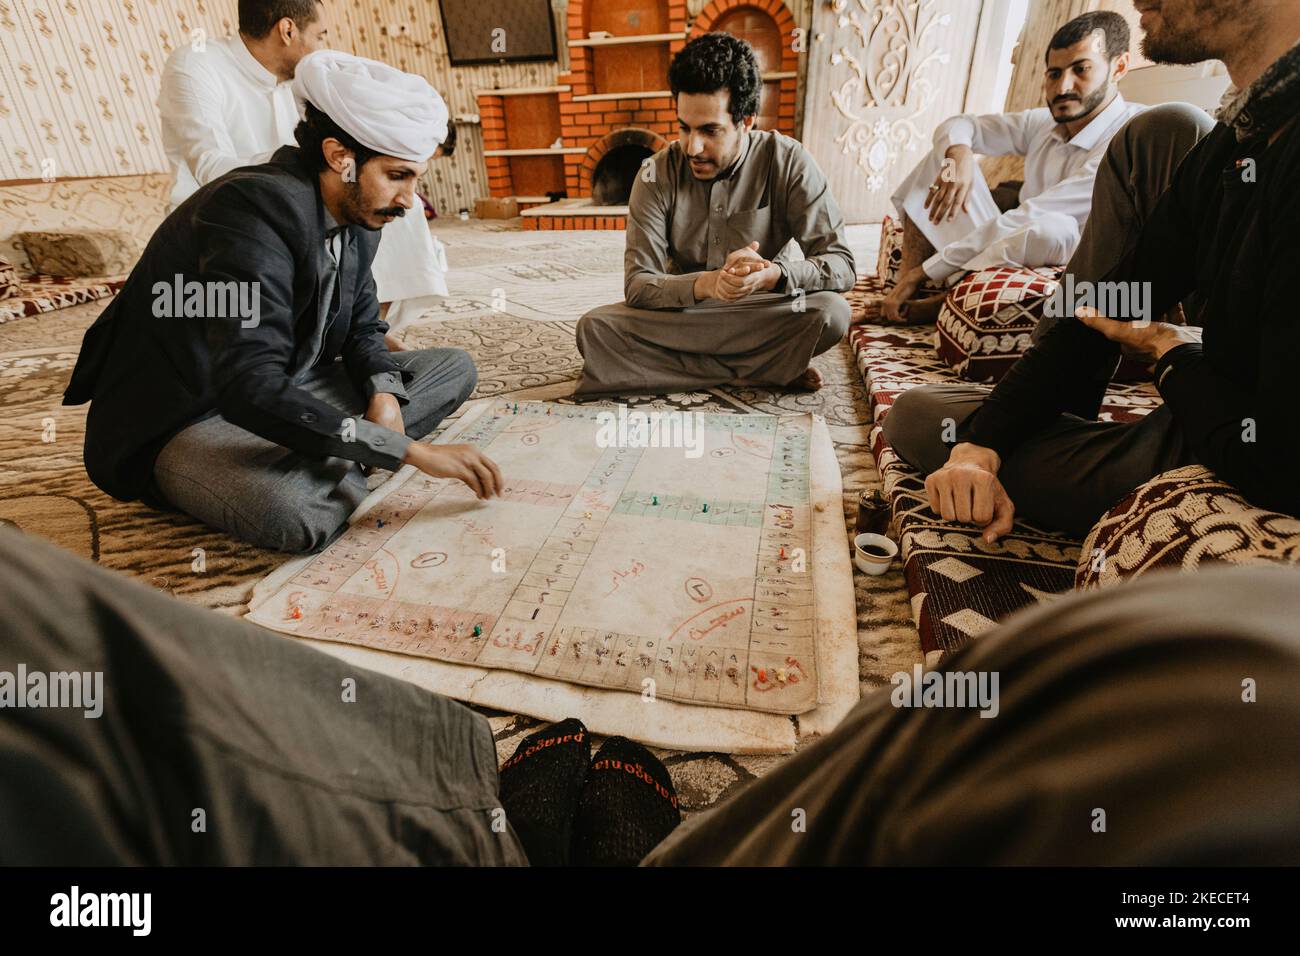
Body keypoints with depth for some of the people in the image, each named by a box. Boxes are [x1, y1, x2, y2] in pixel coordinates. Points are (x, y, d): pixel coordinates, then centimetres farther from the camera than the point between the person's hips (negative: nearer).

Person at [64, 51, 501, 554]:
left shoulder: (357, 214, 0)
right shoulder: (255, 209, -25)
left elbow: (362, 331, 9)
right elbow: (251, 388, -35)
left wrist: (383, 394, -15)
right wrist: (409, 449, -35)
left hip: (282, 391, 8)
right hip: (181, 421, -8)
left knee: (454, 367, 1)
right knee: (295, 510, -40)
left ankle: (319, 465, -9)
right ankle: (333, 468, -5)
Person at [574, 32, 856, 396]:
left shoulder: (788, 162, -10)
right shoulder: (657, 175, -8)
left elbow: (841, 265, -14)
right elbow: (637, 284, -16)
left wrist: (774, 274, -36)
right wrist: (707, 283, -36)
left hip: (761, 315, -1)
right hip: (681, 315, 2)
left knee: (832, 312, -30)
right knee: (593, 329, -26)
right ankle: (769, 371, -19)